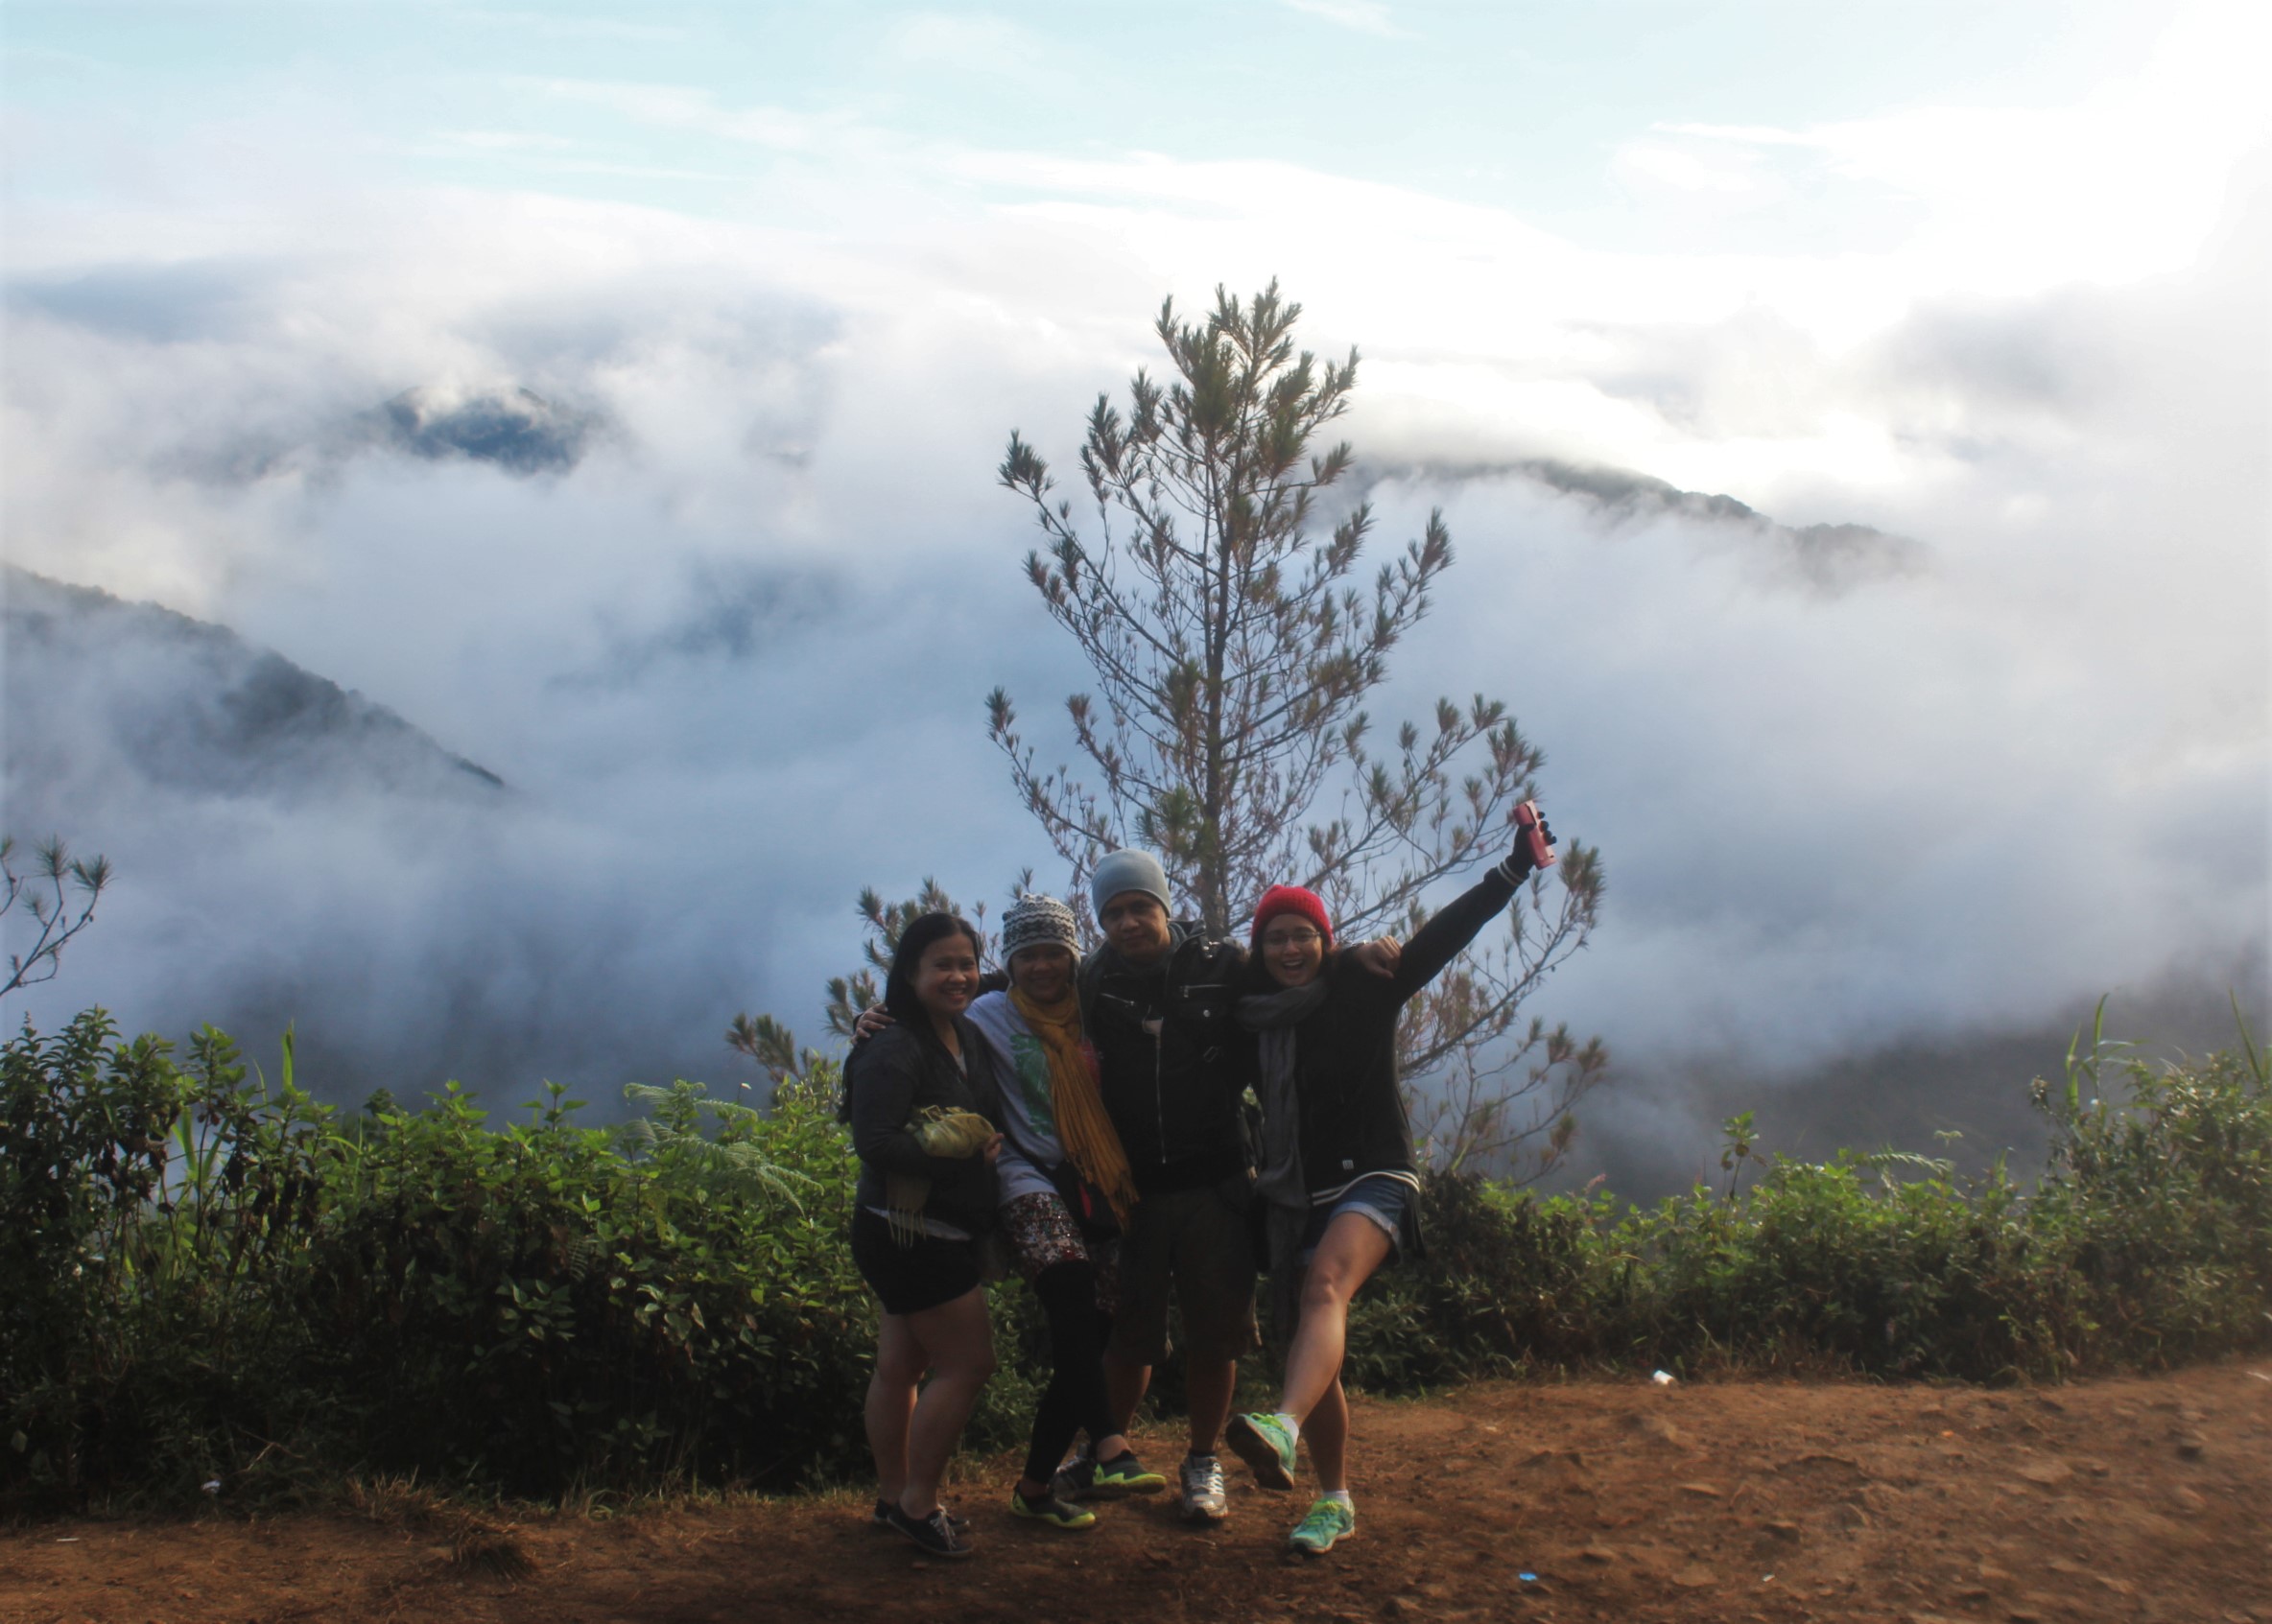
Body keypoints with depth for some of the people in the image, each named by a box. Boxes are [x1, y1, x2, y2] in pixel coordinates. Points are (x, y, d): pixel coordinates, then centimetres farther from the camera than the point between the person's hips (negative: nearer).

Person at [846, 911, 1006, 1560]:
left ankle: (893, 1497, 23)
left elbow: (988, 1119, 24)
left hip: (945, 1233, 8)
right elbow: (874, 1142, -24)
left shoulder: (971, 1040, 9)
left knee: (900, 1365, 15)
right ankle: (917, 1504, 5)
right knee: (968, 1363, -5)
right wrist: (959, 1155, -21)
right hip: (909, 1233, -8)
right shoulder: (893, 1054, -17)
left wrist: (989, 1144, 3)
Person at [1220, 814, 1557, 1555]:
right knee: (1314, 1347, 6)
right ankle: (1335, 1502, 21)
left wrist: (1516, 867, -16)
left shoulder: (1362, 992, -1)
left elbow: (1446, 933, -8)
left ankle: (1282, 1429, -56)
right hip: (1295, 1196, 5)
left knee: (1326, 1283, -33)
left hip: (1372, 1180, -5)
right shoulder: (1252, 1017, 8)